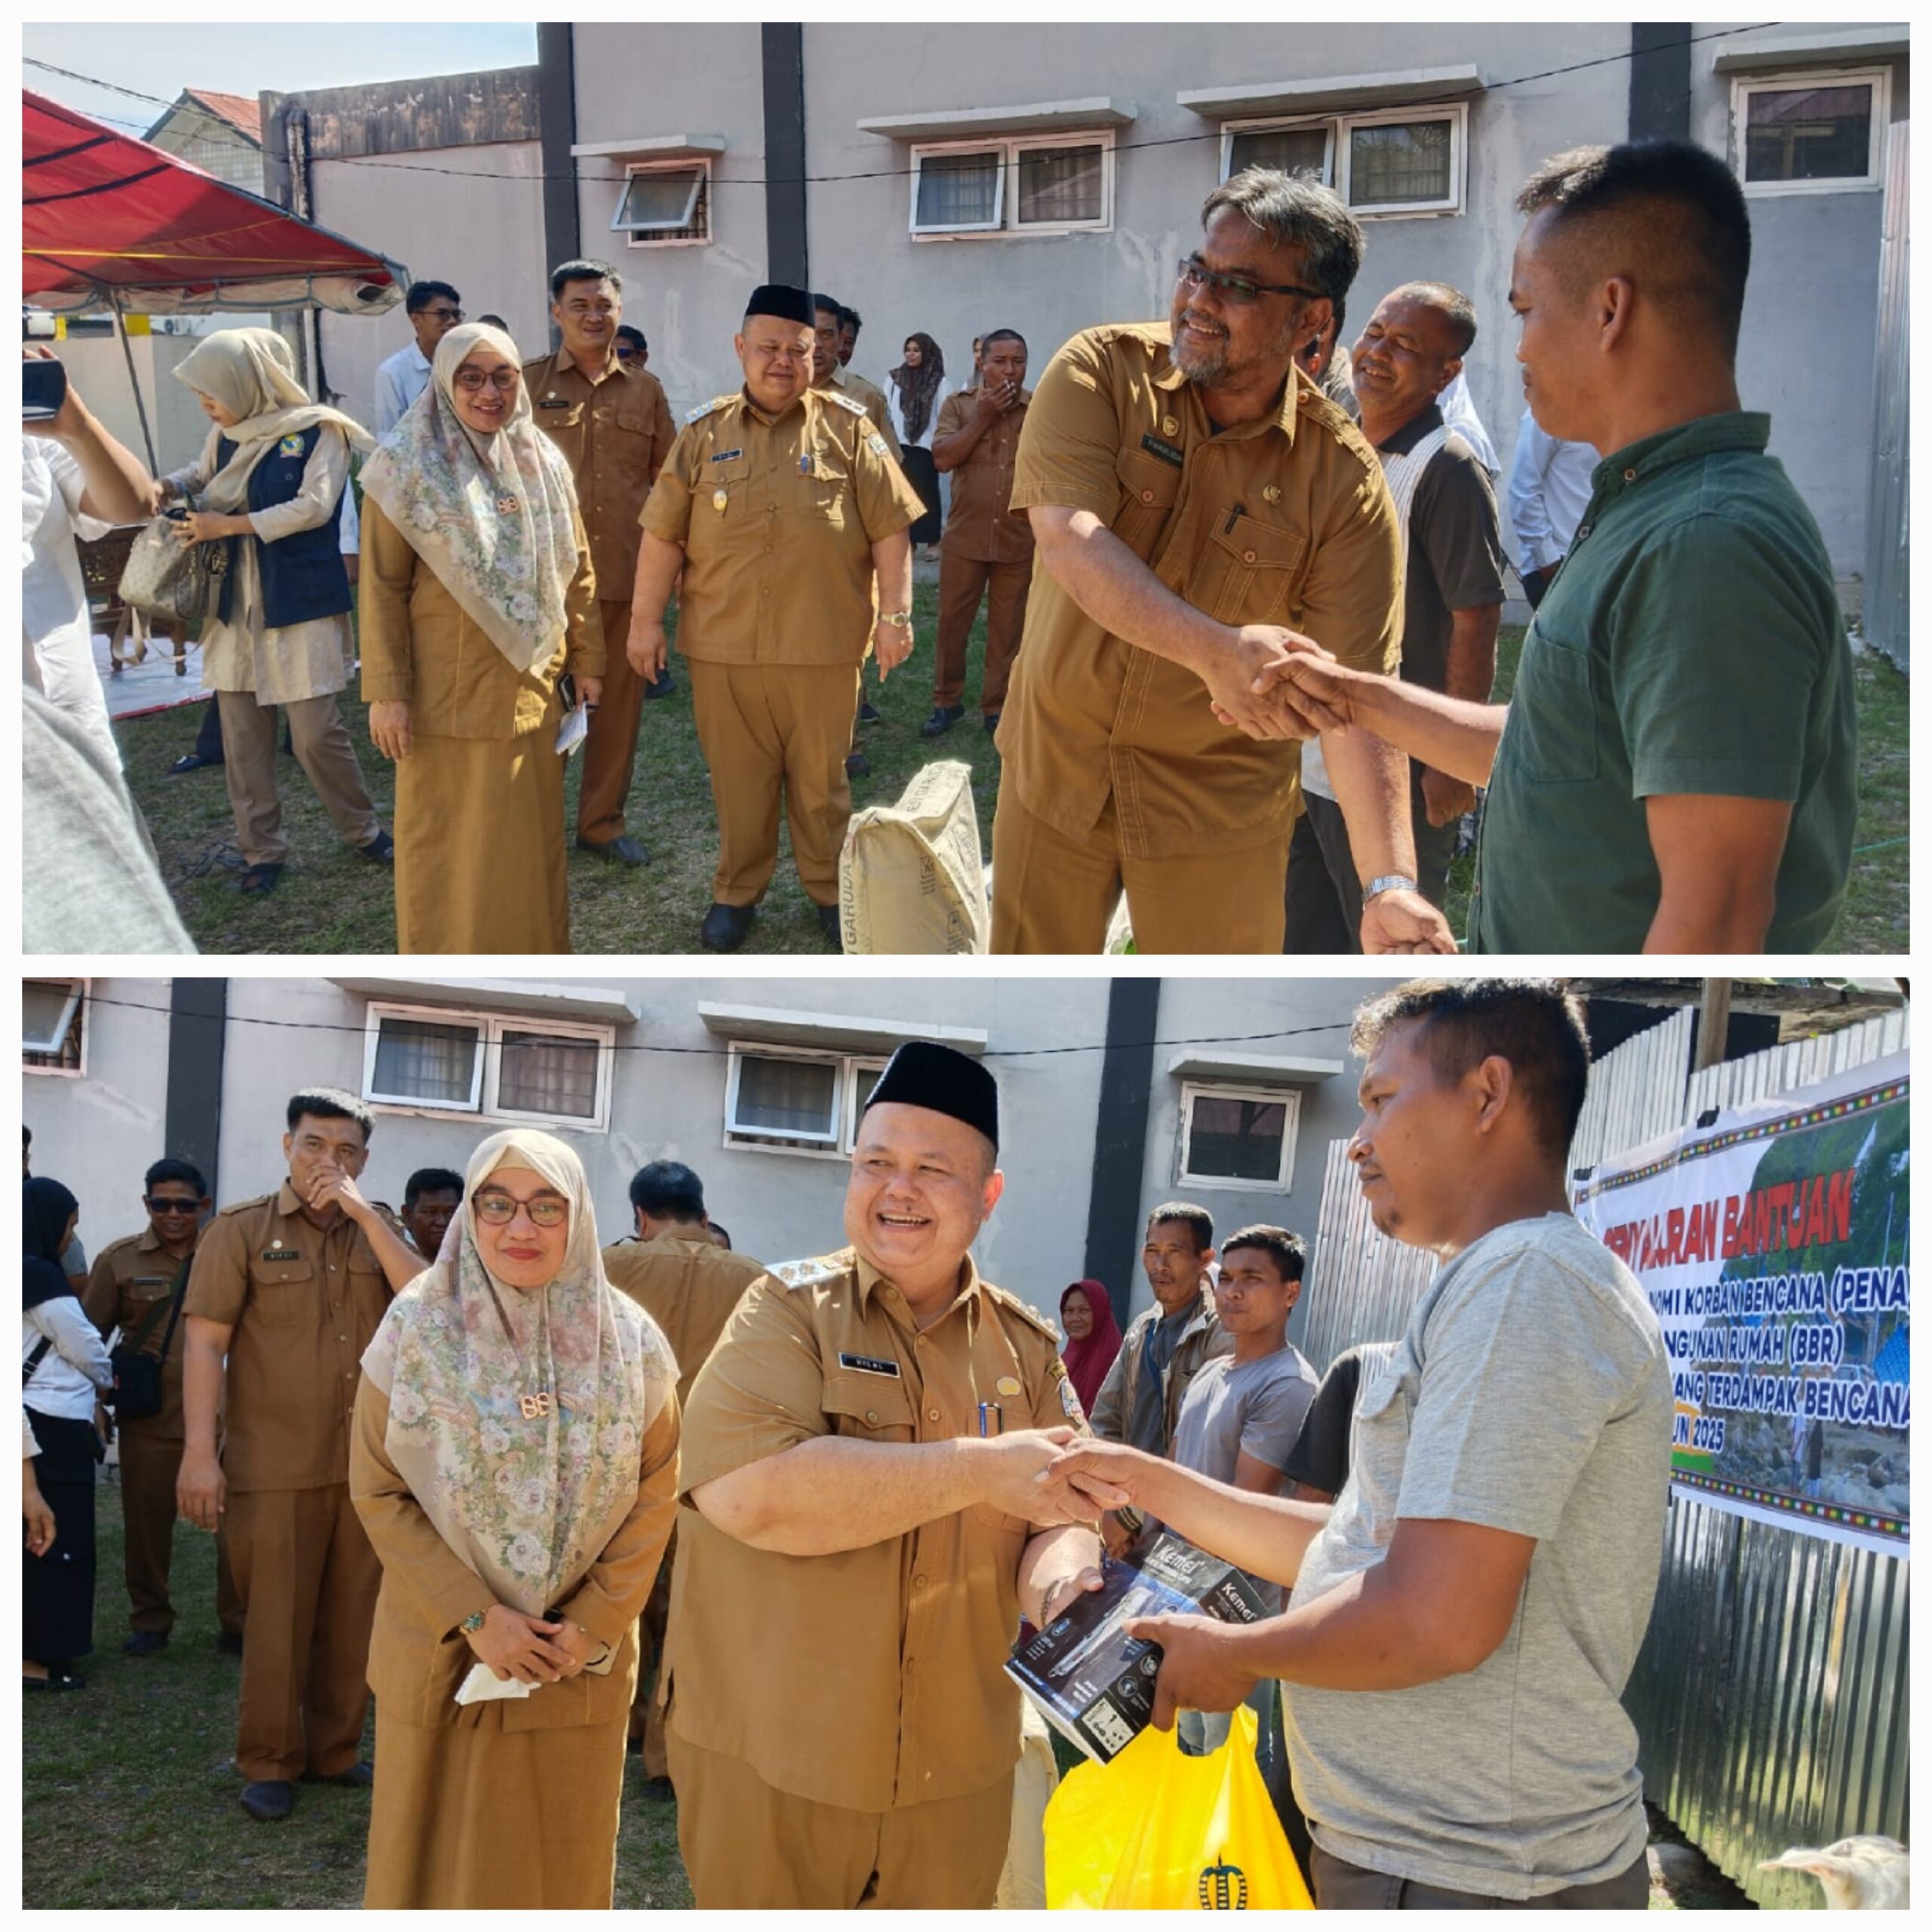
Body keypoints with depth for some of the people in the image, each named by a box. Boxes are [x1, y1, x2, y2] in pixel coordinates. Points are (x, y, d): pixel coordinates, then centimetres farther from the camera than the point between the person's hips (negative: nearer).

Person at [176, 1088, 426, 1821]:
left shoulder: (375, 1234, 11)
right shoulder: (242, 1229, -1)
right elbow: (205, 1344, -7)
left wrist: (363, 1212, -11)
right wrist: (200, 1452, -15)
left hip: (367, 1462, 4)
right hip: (275, 1466, -4)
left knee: (352, 1618, 10)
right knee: (277, 1620, 1)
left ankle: (335, 1750, 24)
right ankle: (268, 1763, 14)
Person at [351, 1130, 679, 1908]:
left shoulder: (629, 1341, -4)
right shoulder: (417, 1326, -7)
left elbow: (653, 1499, -2)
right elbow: (378, 1492, -7)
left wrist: (594, 1626, -10)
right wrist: (473, 1617, -13)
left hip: (579, 1661, 1)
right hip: (443, 1652, -1)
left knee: (558, 1859, 10)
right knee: (437, 1850, 9)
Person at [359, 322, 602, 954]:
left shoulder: (543, 462, 6)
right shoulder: (408, 467, -7)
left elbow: (576, 568, 12)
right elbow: (382, 587, -8)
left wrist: (588, 660, 11)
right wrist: (386, 690, -11)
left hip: (529, 684, 4)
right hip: (445, 691, -4)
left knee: (529, 836, 11)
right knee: (444, 839, 5)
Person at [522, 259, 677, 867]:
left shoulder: (645, 389, 9)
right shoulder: (529, 383, 2)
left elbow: (668, 477, 14)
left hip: (628, 571, 3)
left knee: (619, 701, 9)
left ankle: (603, 821, 23)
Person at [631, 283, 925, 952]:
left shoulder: (847, 428, 1)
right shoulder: (703, 432, 5)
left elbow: (890, 529, 0)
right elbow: (663, 535, 6)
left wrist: (895, 613, -5)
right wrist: (645, 619, 3)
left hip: (823, 643, -1)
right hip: (723, 643, 1)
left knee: (820, 775, 10)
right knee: (738, 774, 10)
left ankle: (829, 890, 25)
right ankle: (737, 892, 24)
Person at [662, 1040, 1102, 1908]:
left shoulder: (1026, 1346, 5)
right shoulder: (790, 1308, -8)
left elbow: (1065, 1516, 4)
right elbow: (745, 1489, -24)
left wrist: (1059, 1579, -20)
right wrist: (981, 1469, -23)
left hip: (958, 1773, 3)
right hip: (767, 1767, -3)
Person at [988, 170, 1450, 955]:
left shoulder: (1343, 480, -13)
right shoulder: (1102, 369, -11)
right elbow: (1068, 537, -27)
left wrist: (1392, 883, -31)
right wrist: (1217, 651, -43)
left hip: (1216, 803, -1)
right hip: (1054, 771, 1)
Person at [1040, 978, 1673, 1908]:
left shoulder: (1524, 1277, -18)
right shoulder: (1502, 1283, 16)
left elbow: (1437, 1619, -26)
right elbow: (1363, 1553, 17)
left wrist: (1236, 1655, -10)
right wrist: (1152, 1485, 13)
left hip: (1464, 1877, -9)